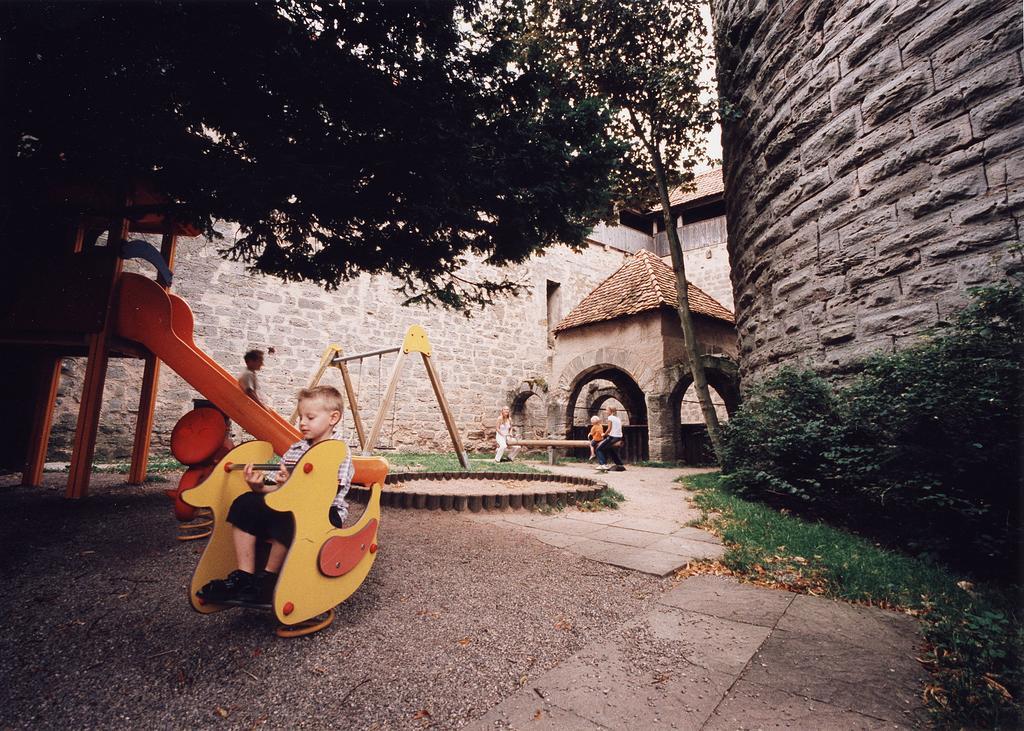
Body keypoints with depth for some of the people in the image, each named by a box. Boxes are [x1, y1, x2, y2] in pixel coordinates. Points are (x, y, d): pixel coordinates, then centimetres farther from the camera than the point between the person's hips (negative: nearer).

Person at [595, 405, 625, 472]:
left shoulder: (610, 417, -7)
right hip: (619, 437, 8)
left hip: (612, 437, -8)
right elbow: (619, 429, 14)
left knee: (599, 449, 3)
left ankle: (603, 464, -10)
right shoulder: (618, 418, 16)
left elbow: (609, 429, -14)